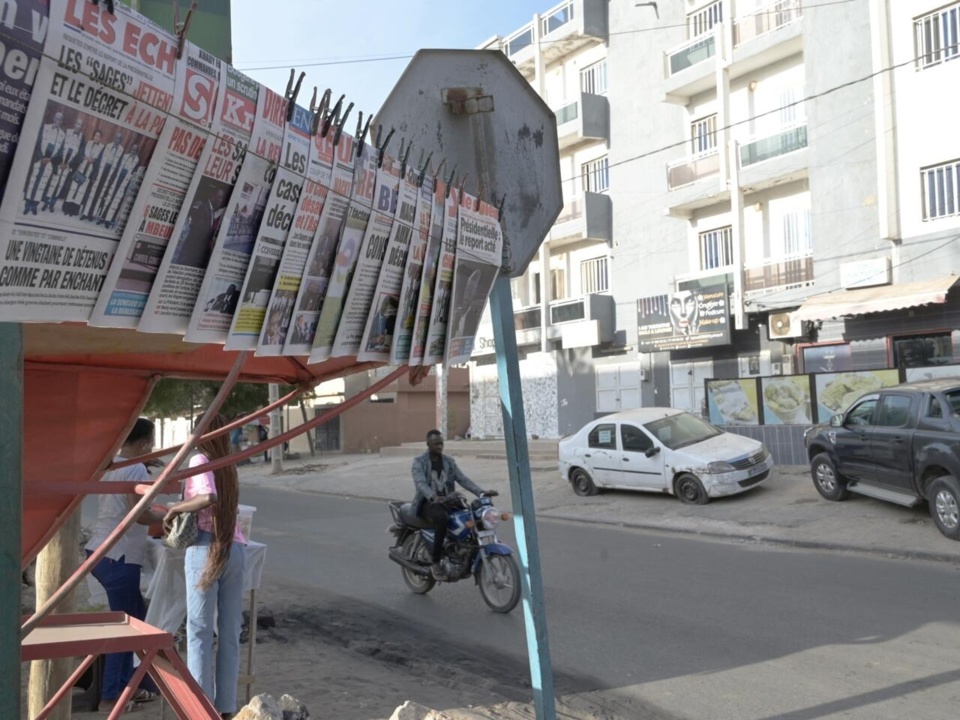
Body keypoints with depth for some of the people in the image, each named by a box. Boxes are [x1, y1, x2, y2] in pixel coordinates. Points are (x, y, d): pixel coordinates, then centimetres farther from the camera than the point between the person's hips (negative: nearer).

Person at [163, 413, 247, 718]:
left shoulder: (200, 460, -4)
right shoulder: (228, 466, 17)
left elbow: (209, 498, -21)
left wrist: (176, 508, -8)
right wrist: (179, 513, 23)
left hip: (207, 549, -6)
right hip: (235, 548, 6)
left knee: (199, 630, 1)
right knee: (230, 630, 9)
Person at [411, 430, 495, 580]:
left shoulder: (448, 461, 13)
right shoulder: (419, 462, -3)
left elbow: (463, 479, 4)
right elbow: (420, 483, -20)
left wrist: (481, 492, -12)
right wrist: (433, 497, -41)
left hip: (447, 501, 5)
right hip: (428, 503, -5)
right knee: (442, 519, -38)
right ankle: (435, 561, -26)